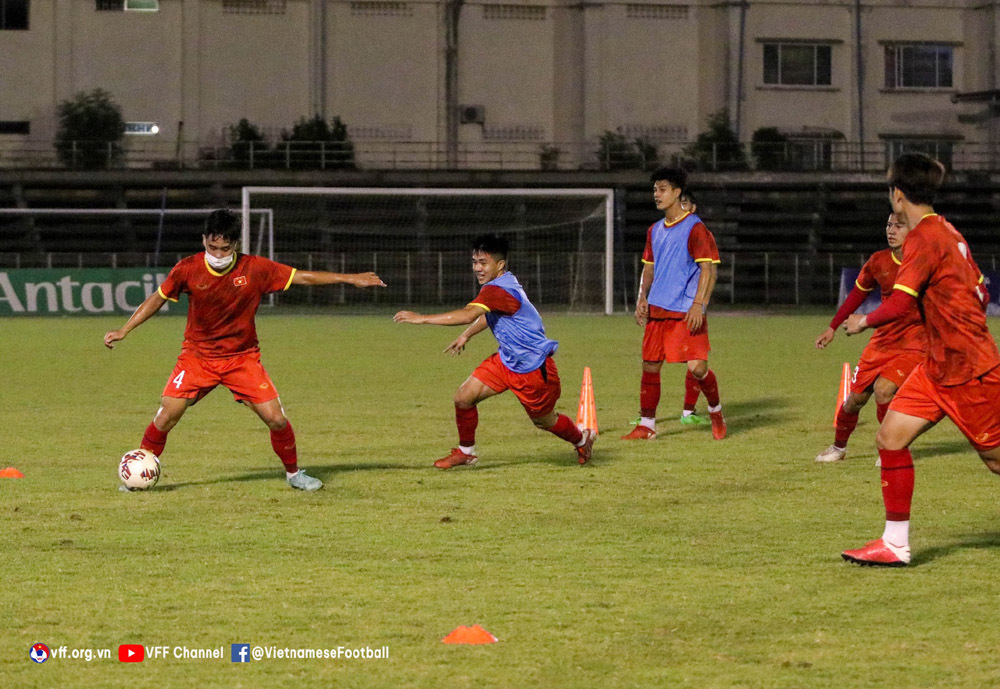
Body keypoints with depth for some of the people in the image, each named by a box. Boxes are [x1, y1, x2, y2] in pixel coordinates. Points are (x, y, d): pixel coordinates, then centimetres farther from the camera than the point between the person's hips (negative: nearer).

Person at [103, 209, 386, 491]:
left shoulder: (255, 269, -12)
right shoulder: (188, 269, -12)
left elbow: (302, 277, -5)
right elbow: (158, 298, 2)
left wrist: (350, 278, -4)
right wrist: (124, 330, -1)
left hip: (243, 357, 0)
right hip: (198, 355, 0)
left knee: (276, 419, -7)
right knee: (167, 414, -15)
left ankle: (293, 473, 18)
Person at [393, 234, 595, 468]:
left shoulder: (497, 290, -30)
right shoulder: (503, 284, 1)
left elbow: (467, 315, -44)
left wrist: (421, 318, -45)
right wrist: (466, 336, 26)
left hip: (533, 368, -9)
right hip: (507, 361, 9)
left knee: (544, 421, 13)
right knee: (463, 397, -5)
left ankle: (582, 438, 44)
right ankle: (466, 451, 15)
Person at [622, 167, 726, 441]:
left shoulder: (695, 228, -8)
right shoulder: (655, 231, 14)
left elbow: (708, 269, -11)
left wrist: (698, 304, -20)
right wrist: (643, 297, 8)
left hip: (686, 312, -7)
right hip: (657, 310, 7)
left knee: (697, 367, -13)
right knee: (650, 366, 6)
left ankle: (716, 411, 12)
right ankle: (646, 425, 14)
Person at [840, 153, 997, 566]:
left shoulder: (924, 238, -18)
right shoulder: (946, 231, 10)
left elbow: (899, 304, -26)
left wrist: (862, 322, -8)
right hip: (937, 366, 9)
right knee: (890, 438, 3)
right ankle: (895, 544, 5)